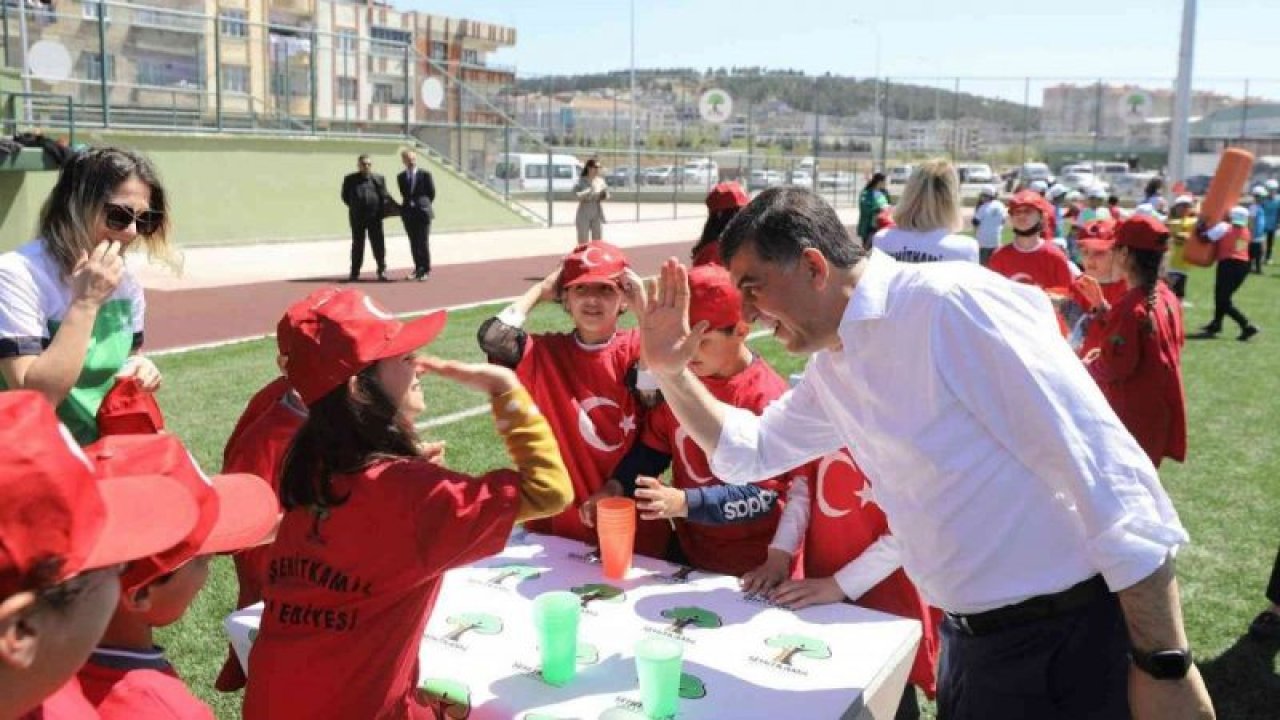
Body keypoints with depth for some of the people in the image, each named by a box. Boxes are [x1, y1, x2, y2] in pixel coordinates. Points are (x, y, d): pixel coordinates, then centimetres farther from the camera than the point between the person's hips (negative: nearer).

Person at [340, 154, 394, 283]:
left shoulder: (378, 179, 6)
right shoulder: (350, 179, 6)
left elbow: (385, 196, 4)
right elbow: (345, 197, 9)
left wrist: (381, 210, -10)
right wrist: (354, 207, 0)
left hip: (375, 216, 0)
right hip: (357, 217, 0)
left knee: (378, 244, -1)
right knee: (357, 245, 8)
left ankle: (382, 272, 6)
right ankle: (354, 273, 15)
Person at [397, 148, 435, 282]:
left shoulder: (425, 174, 0)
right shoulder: (400, 177, 10)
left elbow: (432, 192, 3)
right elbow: (404, 194, 17)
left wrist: (423, 204, 3)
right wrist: (408, 204, 6)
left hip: (422, 211, -4)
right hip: (408, 213, 4)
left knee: (423, 242, -5)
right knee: (413, 243, 6)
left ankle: (425, 270, 2)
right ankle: (418, 268, 14)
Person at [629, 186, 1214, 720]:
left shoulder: (951, 302, -20)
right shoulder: (830, 368, 7)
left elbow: (1104, 467, -21)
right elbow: (749, 452, 23)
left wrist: (1164, 665, -20)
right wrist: (669, 370, 8)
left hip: (1065, 642, -8)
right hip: (969, 641, 8)